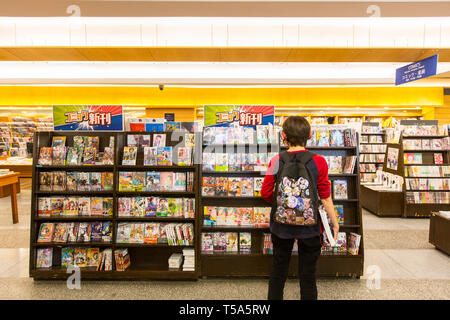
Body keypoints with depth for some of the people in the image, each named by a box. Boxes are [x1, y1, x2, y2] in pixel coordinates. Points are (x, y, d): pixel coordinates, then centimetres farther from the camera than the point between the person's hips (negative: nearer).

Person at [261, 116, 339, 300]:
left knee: (278, 270, 20)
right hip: (309, 226, -1)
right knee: (307, 274, 17)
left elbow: (265, 193, -7)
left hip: (281, 225, 1)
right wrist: (334, 222, 7)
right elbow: (325, 197, -7)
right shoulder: (318, 162, -12)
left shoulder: (276, 161, -11)